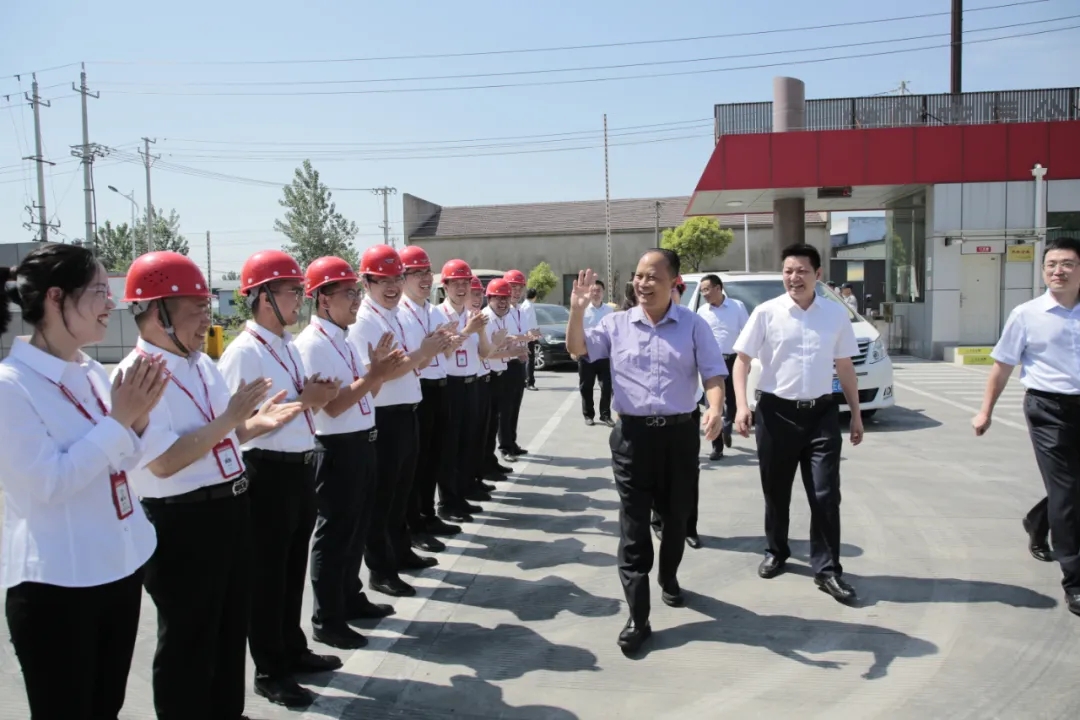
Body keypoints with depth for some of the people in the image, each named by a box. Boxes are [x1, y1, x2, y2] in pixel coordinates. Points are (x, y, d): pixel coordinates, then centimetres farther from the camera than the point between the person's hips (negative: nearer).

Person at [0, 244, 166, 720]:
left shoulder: (93, 373, 5)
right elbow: (48, 482, -23)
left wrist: (138, 418, -6)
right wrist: (118, 420, -20)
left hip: (121, 565, 7)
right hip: (57, 583, -7)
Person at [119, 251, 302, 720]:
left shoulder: (202, 363, 8)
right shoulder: (136, 376, -19)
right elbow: (165, 461, -26)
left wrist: (257, 423, -1)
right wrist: (230, 416, -25)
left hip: (230, 507, 9)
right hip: (180, 522, -9)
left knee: (232, 624, 23)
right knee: (188, 638, 9)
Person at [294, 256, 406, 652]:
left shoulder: (343, 338, 12)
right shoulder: (312, 343, -17)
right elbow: (333, 404, -22)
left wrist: (379, 369, -3)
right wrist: (375, 374, -24)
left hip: (362, 442, 10)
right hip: (337, 448, -9)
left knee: (357, 526, 19)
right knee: (335, 533, 1)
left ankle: (351, 599, 35)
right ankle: (326, 620, 14)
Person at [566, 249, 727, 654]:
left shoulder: (693, 325, 1)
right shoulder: (617, 324, 4)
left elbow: (713, 373, -4)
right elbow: (577, 349, -1)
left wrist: (715, 409, -23)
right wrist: (577, 311, -16)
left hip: (680, 432, 0)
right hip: (632, 433, 0)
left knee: (676, 516, 16)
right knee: (633, 525, -1)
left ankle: (669, 578, 44)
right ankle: (637, 618, 5)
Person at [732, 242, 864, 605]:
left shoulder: (836, 315, 4)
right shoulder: (766, 313, -4)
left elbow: (845, 367, 11)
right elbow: (742, 359, -3)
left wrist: (856, 413, 12)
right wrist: (742, 405, -15)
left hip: (821, 413, 1)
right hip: (776, 412, -1)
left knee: (825, 495, 1)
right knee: (776, 491, 13)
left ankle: (827, 569, 13)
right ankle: (776, 552, 34)